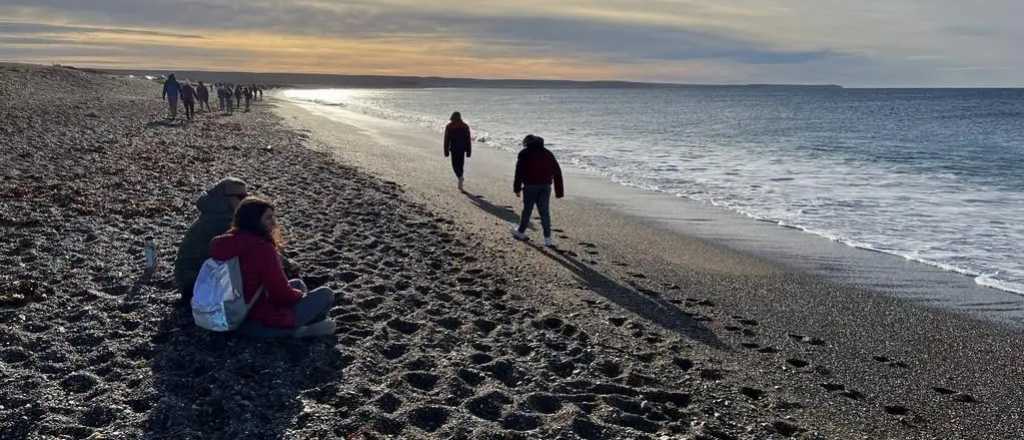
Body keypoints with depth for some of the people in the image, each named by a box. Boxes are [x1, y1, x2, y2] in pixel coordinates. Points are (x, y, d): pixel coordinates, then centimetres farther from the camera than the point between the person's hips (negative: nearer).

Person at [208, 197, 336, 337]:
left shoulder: (230, 242, 2)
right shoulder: (262, 248, -23)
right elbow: (282, 293, -18)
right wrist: (302, 295, 3)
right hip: (263, 325, -8)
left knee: (297, 284, 23)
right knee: (325, 294, 2)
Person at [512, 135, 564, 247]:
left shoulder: (524, 153, 3)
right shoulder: (548, 153, 16)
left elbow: (519, 171, -7)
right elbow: (557, 172, 13)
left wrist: (517, 188, -3)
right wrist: (559, 191, 14)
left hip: (530, 186, -3)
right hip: (545, 186, 3)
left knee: (527, 209, 10)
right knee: (544, 212, 5)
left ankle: (521, 232, 26)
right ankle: (547, 238, 1)